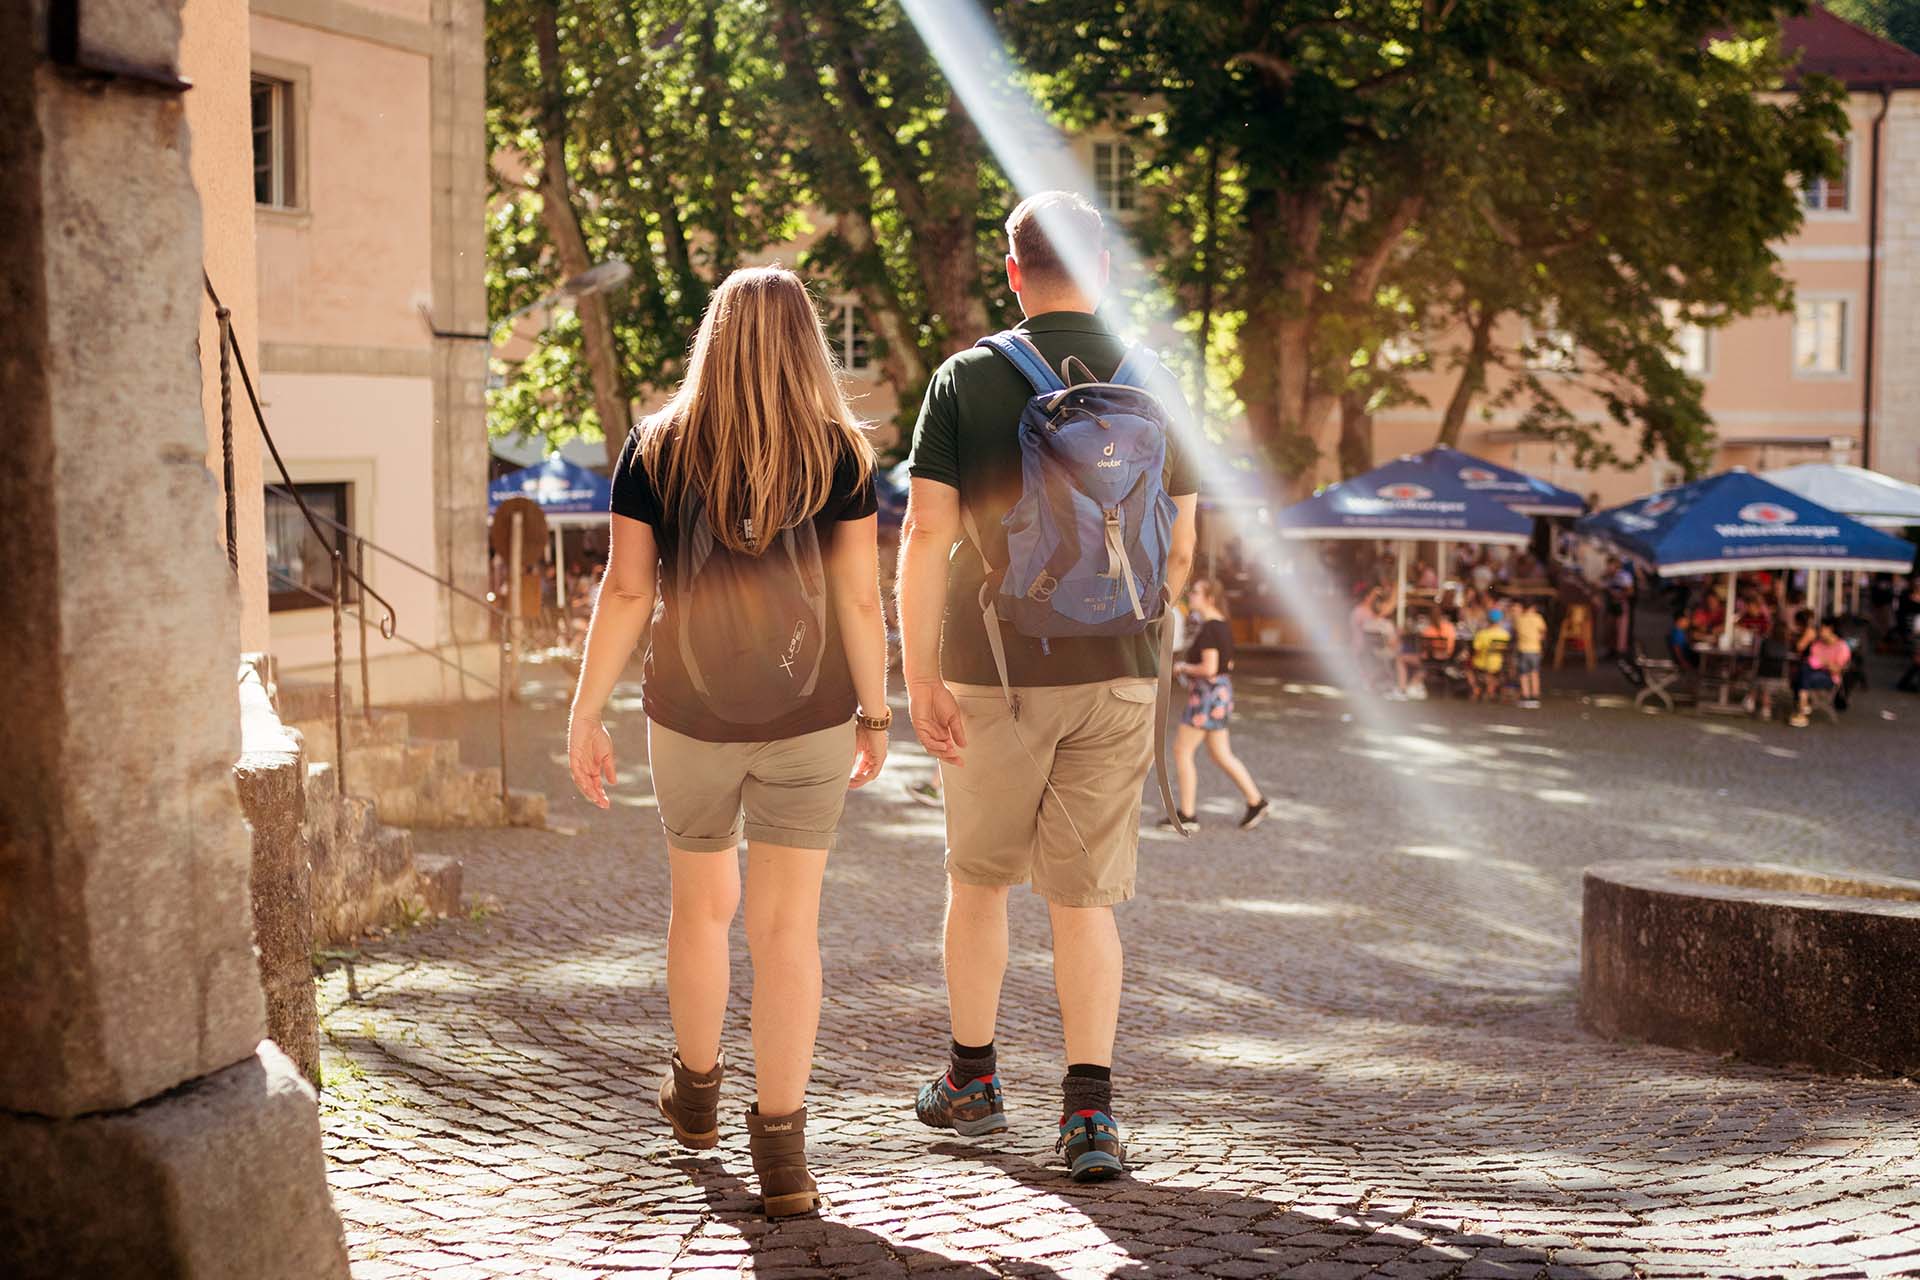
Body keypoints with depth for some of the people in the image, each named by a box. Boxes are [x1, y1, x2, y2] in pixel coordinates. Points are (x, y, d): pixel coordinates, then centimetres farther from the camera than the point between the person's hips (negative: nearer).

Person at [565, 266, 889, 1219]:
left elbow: (626, 590, -5)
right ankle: (781, 1150, 2)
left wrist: (585, 716, 1)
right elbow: (859, 599, -5)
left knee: (702, 901, 20)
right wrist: (875, 715, 6)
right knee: (786, 923, 2)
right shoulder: (838, 455, -4)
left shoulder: (656, 450, -2)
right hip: (809, 716, -1)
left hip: (689, 714, 1)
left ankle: (695, 1093, 39)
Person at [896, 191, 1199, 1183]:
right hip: (1114, 673, 1)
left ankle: (972, 1079, 27)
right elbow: (1179, 552, 6)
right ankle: (1090, 1110, 0)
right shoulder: (1155, 386, 2)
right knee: (1084, 895, 6)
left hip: (992, 671, -1)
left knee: (977, 878, 16)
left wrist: (917, 677, -8)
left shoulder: (966, 380, -4)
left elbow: (925, 534, -10)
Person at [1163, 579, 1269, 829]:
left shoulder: (1208, 629, -19)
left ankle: (1186, 815, 4)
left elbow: (1209, 668, -26)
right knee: (1221, 754, 15)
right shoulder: (1223, 625, 11)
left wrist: (1183, 668, -11)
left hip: (1207, 695, -10)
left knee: (1182, 751, -1)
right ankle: (1255, 801, 15)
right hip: (1221, 691, 10)